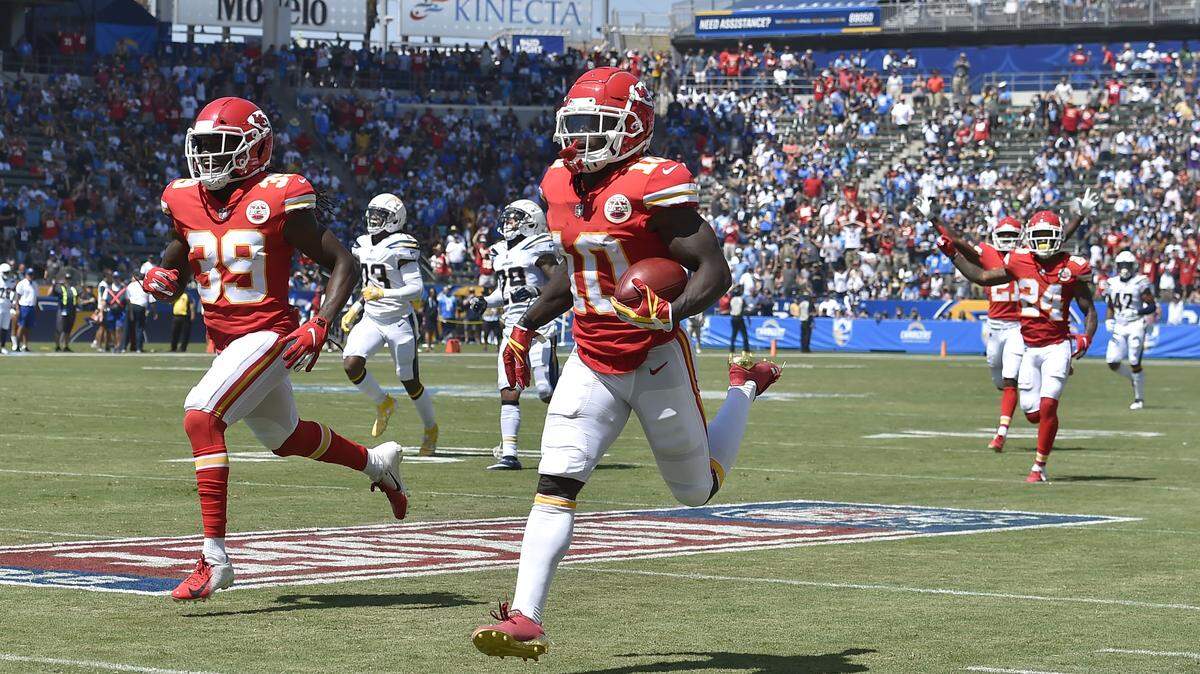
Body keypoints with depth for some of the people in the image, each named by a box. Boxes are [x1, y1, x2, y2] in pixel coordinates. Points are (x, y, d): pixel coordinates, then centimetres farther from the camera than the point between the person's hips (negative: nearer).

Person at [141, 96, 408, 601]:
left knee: (200, 416, -27)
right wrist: (162, 277, 0)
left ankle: (215, 558, -26)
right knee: (285, 437, 25)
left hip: (267, 336, -8)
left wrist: (319, 325, -22)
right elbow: (181, 252, 24)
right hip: (224, 343, 8)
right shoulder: (186, 201, 2)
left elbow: (343, 263, -10)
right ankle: (377, 462, 54)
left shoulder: (277, 200, -15)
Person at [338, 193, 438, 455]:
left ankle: (431, 427, 29)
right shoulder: (363, 245, 9)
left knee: (410, 382, 4)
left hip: (399, 322, -6)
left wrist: (383, 294, -30)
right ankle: (383, 403, 9)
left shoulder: (401, 247, -14)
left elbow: (417, 288, -20)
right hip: (371, 320, 6)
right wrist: (355, 309, 12)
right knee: (351, 364, -17)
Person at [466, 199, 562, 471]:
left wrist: (536, 291, -23)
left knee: (548, 391, -8)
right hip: (512, 327, 7)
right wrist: (484, 301, 11)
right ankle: (509, 454, -2)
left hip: (538, 325, -7)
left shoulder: (538, 250, -6)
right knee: (508, 392, -1)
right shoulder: (501, 253, 18)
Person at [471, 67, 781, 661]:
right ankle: (525, 620, -13)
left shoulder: (654, 186, -18)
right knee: (555, 485, -11)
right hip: (592, 363, 5)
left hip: (657, 360, -5)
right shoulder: (561, 185, 5)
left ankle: (745, 388, 41)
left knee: (697, 490, 15)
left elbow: (714, 271, -17)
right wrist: (526, 328, 22)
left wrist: (672, 312, -35)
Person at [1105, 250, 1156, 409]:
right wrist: (1109, 320, 3)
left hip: (1136, 326, -5)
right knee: (1112, 362, -4)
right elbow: (1110, 307, 20)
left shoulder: (1140, 283, -6)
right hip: (1119, 327, 5)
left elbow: (1152, 307, -8)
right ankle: (1134, 378, 24)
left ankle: (1140, 398, 6)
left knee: (1134, 363, -8)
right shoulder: (1113, 284, 11)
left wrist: (1136, 312, -23)